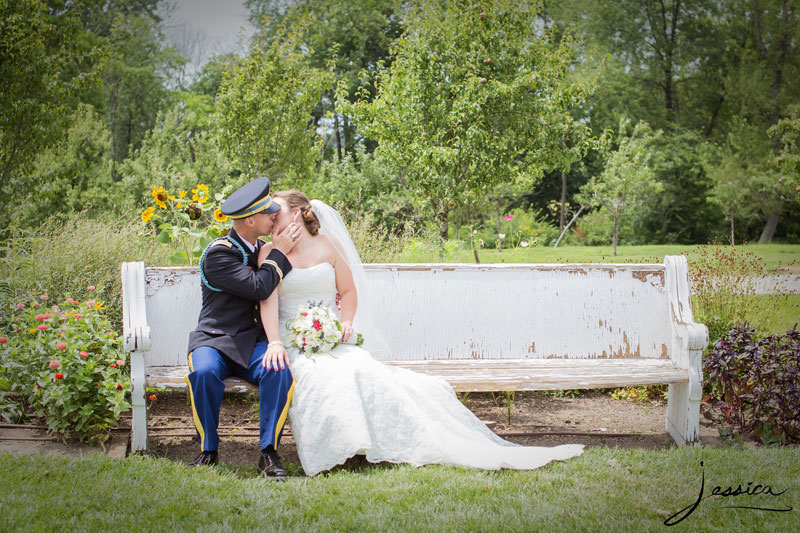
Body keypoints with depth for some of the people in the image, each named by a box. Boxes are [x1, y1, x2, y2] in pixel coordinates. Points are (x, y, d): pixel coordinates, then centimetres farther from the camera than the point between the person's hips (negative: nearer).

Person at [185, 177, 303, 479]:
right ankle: (208, 450, -18)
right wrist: (279, 253, -11)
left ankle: (269, 453, -22)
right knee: (204, 372, -37)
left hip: (252, 343, 5)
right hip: (214, 340, -5)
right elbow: (258, 288, -21)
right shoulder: (219, 253, -11)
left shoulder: (260, 248, 13)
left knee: (279, 371, -28)